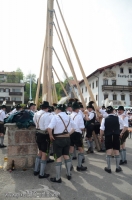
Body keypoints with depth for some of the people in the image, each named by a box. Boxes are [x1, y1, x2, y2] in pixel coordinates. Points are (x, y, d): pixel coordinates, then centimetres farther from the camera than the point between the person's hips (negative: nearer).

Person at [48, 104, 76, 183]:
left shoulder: (56, 117, -14)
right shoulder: (68, 117, 5)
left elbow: (50, 128, -26)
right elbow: (74, 127, 11)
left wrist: (51, 136, -12)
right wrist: (69, 133, 11)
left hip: (58, 139, -5)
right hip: (67, 139, 5)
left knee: (59, 157, 3)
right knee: (66, 155, 20)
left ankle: (58, 178, 15)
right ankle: (69, 174, 29)